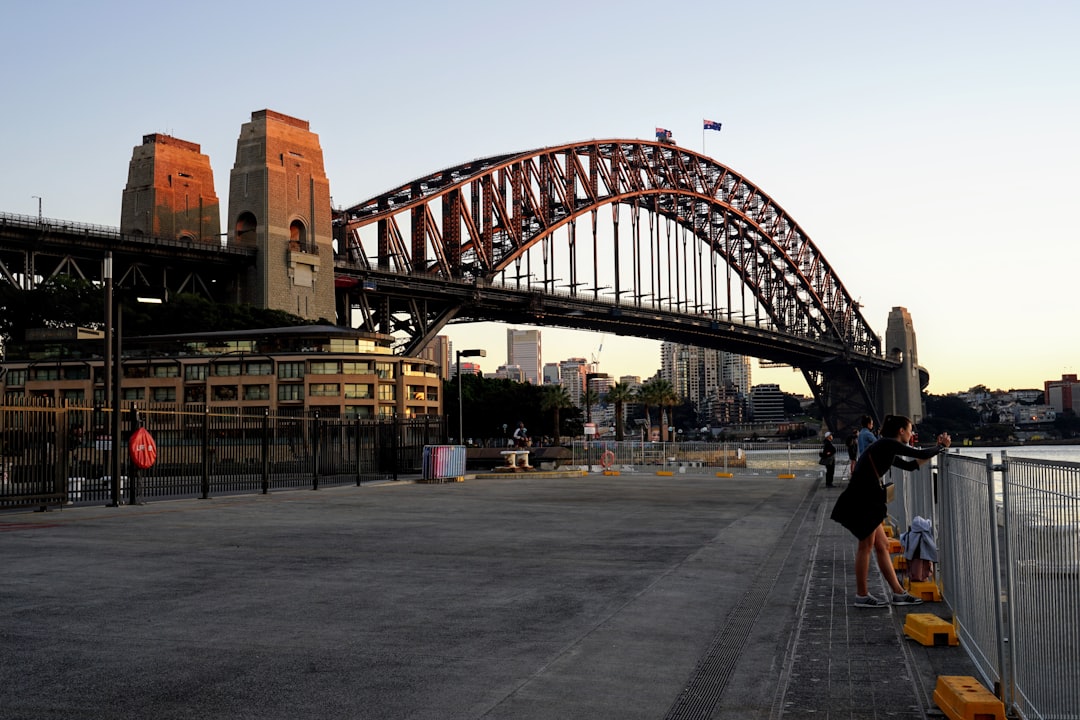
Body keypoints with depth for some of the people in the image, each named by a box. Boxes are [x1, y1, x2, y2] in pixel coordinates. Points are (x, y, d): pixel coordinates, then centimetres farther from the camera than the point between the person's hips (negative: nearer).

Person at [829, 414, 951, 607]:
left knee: (881, 545, 12)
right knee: (866, 545, -1)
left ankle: (898, 593, 17)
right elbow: (920, 455, -9)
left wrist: (937, 449, 26)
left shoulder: (887, 450, 21)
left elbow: (910, 465, 29)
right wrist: (941, 446, 9)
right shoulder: (887, 444, -8)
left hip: (867, 501, 10)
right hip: (861, 499, -10)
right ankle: (862, 596, 8)